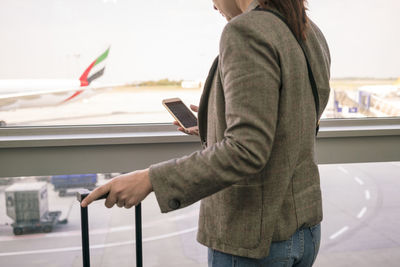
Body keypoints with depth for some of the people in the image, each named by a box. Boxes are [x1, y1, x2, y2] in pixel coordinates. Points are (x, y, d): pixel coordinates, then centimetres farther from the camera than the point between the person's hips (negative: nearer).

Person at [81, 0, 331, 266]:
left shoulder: (247, 31, -19)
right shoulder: (311, 34, 7)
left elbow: (247, 151, -26)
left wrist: (150, 179, -22)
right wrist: (214, 127, 20)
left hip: (251, 238, -8)